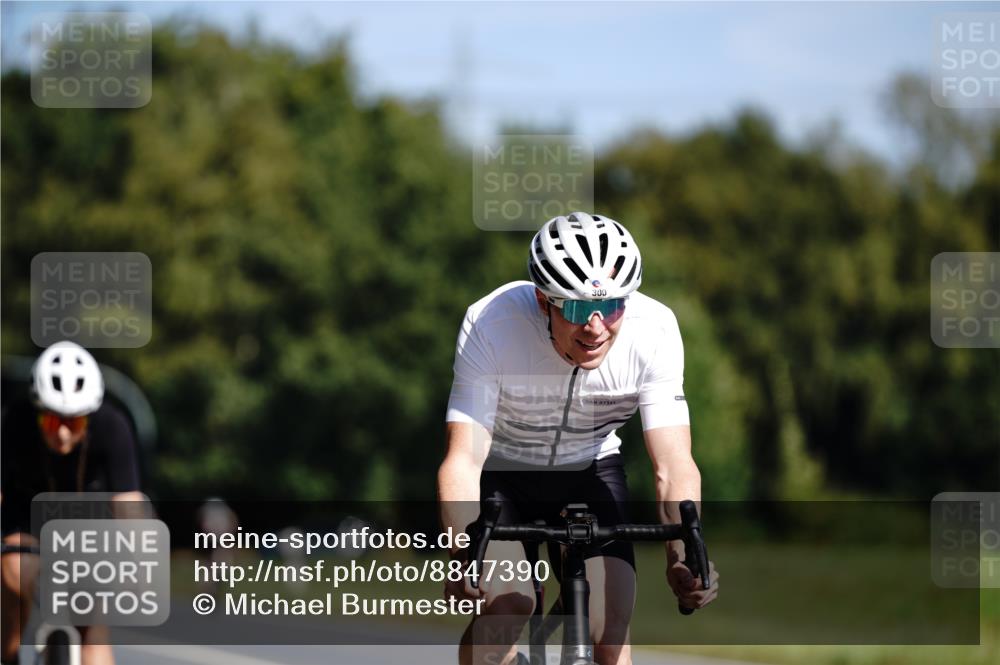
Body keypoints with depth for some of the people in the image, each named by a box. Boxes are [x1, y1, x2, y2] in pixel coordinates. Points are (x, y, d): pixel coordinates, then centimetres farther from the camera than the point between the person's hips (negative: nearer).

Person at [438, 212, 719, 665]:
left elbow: (673, 464, -29)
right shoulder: (492, 323, -33)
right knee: (507, 604, -27)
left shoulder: (654, 331, -28)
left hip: (590, 472, 2)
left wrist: (685, 557, -47)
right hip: (498, 471, -2)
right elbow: (463, 460, -36)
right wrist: (462, 555, -52)